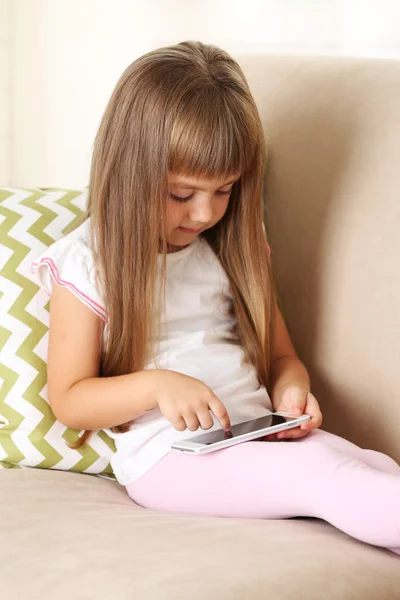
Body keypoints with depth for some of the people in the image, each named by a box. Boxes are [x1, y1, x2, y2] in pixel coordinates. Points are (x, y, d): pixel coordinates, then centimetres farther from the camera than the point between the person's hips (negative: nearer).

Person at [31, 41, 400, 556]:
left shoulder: (232, 249, 15)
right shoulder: (86, 262, -1)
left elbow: (281, 355, 21)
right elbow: (68, 400, -1)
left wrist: (291, 392, -4)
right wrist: (157, 384, -19)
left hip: (259, 436, 6)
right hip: (168, 454, -5)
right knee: (326, 474, -31)